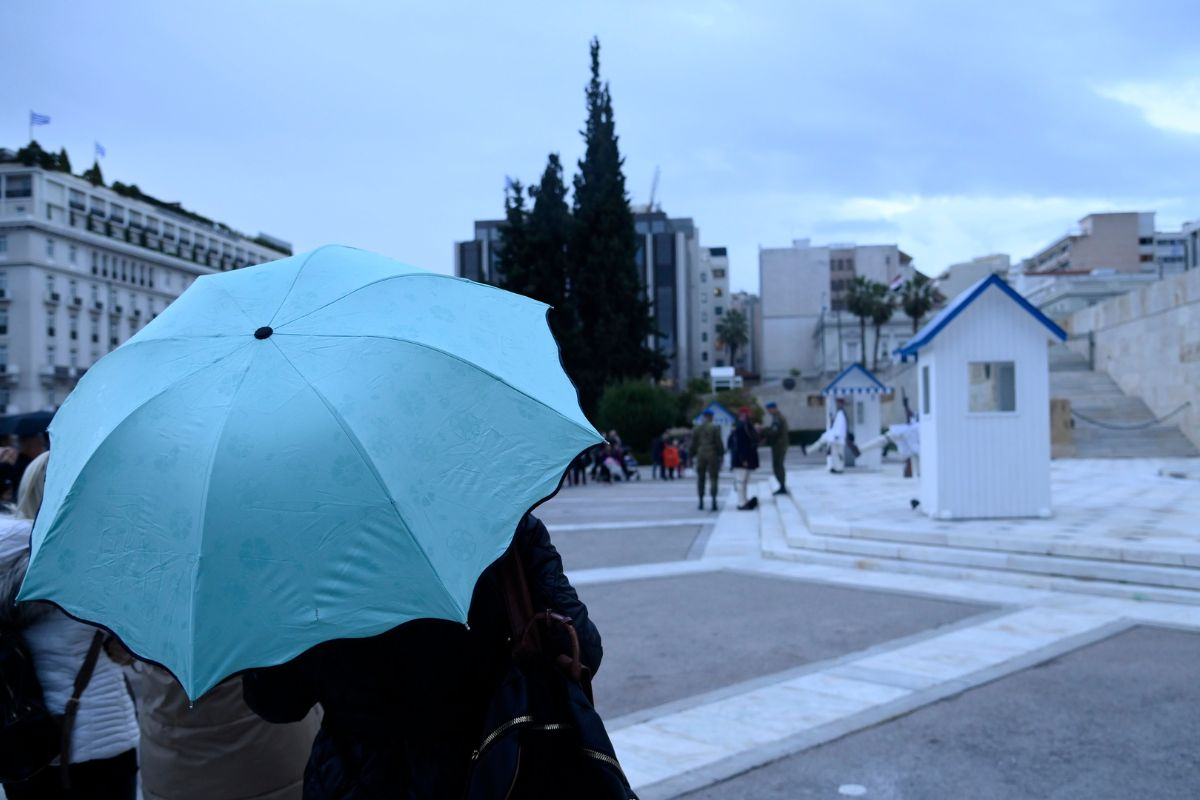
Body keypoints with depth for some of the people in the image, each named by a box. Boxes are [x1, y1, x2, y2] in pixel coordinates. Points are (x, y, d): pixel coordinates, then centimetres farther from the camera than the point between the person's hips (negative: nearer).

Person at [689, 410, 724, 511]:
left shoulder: (696, 429, 3)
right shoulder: (714, 428, -5)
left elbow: (693, 444, 4)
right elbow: (719, 443, -5)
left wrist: (693, 456, 11)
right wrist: (721, 455, 4)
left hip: (700, 456, 2)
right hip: (712, 455, -2)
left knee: (700, 479, 9)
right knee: (713, 478, 0)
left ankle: (701, 502, 10)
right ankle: (714, 501, -10)